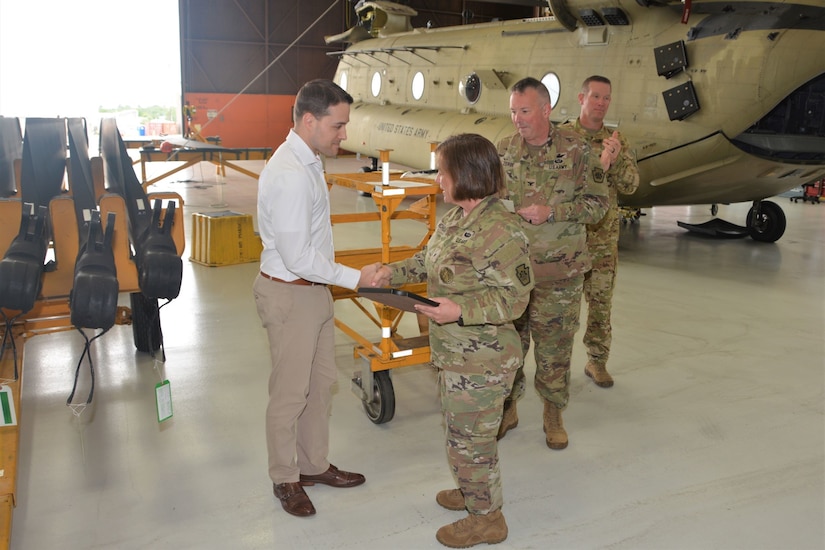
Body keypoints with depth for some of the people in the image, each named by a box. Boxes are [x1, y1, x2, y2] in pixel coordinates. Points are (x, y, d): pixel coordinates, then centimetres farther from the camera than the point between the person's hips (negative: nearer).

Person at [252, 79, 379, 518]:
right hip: (290, 295, -10)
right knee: (291, 391, 6)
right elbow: (298, 257, -26)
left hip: (314, 289, 10)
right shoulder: (290, 175, -25)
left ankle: (314, 465, 36)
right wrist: (354, 278, -19)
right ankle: (284, 479, 26)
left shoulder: (307, 161, 7)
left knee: (321, 382, 19)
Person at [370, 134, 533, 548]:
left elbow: (514, 296, -24)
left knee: (470, 439, 7)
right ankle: (472, 491, 49)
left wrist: (460, 310, -32)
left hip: (480, 362, -9)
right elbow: (430, 261, 19)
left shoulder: (500, 231, -26)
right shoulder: (455, 218, 5)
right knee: (459, 429, 26)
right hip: (453, 354, 10)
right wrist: (393, 273, 9)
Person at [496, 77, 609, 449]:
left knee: (555, 348, 9)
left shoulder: (575, 150, -5)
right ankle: (508, 410, 31)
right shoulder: (502, 151, 4)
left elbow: (598, 203, -5)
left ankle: (553, 415, 29)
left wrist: (552, 212, -17)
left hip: (559, 273, -2)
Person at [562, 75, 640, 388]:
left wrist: (616, 157, -21)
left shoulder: (617, 141, 6)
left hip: (604, 238, 3)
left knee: (601, 303, 9)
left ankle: (597, 361, 24)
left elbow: (630, 186, -3)